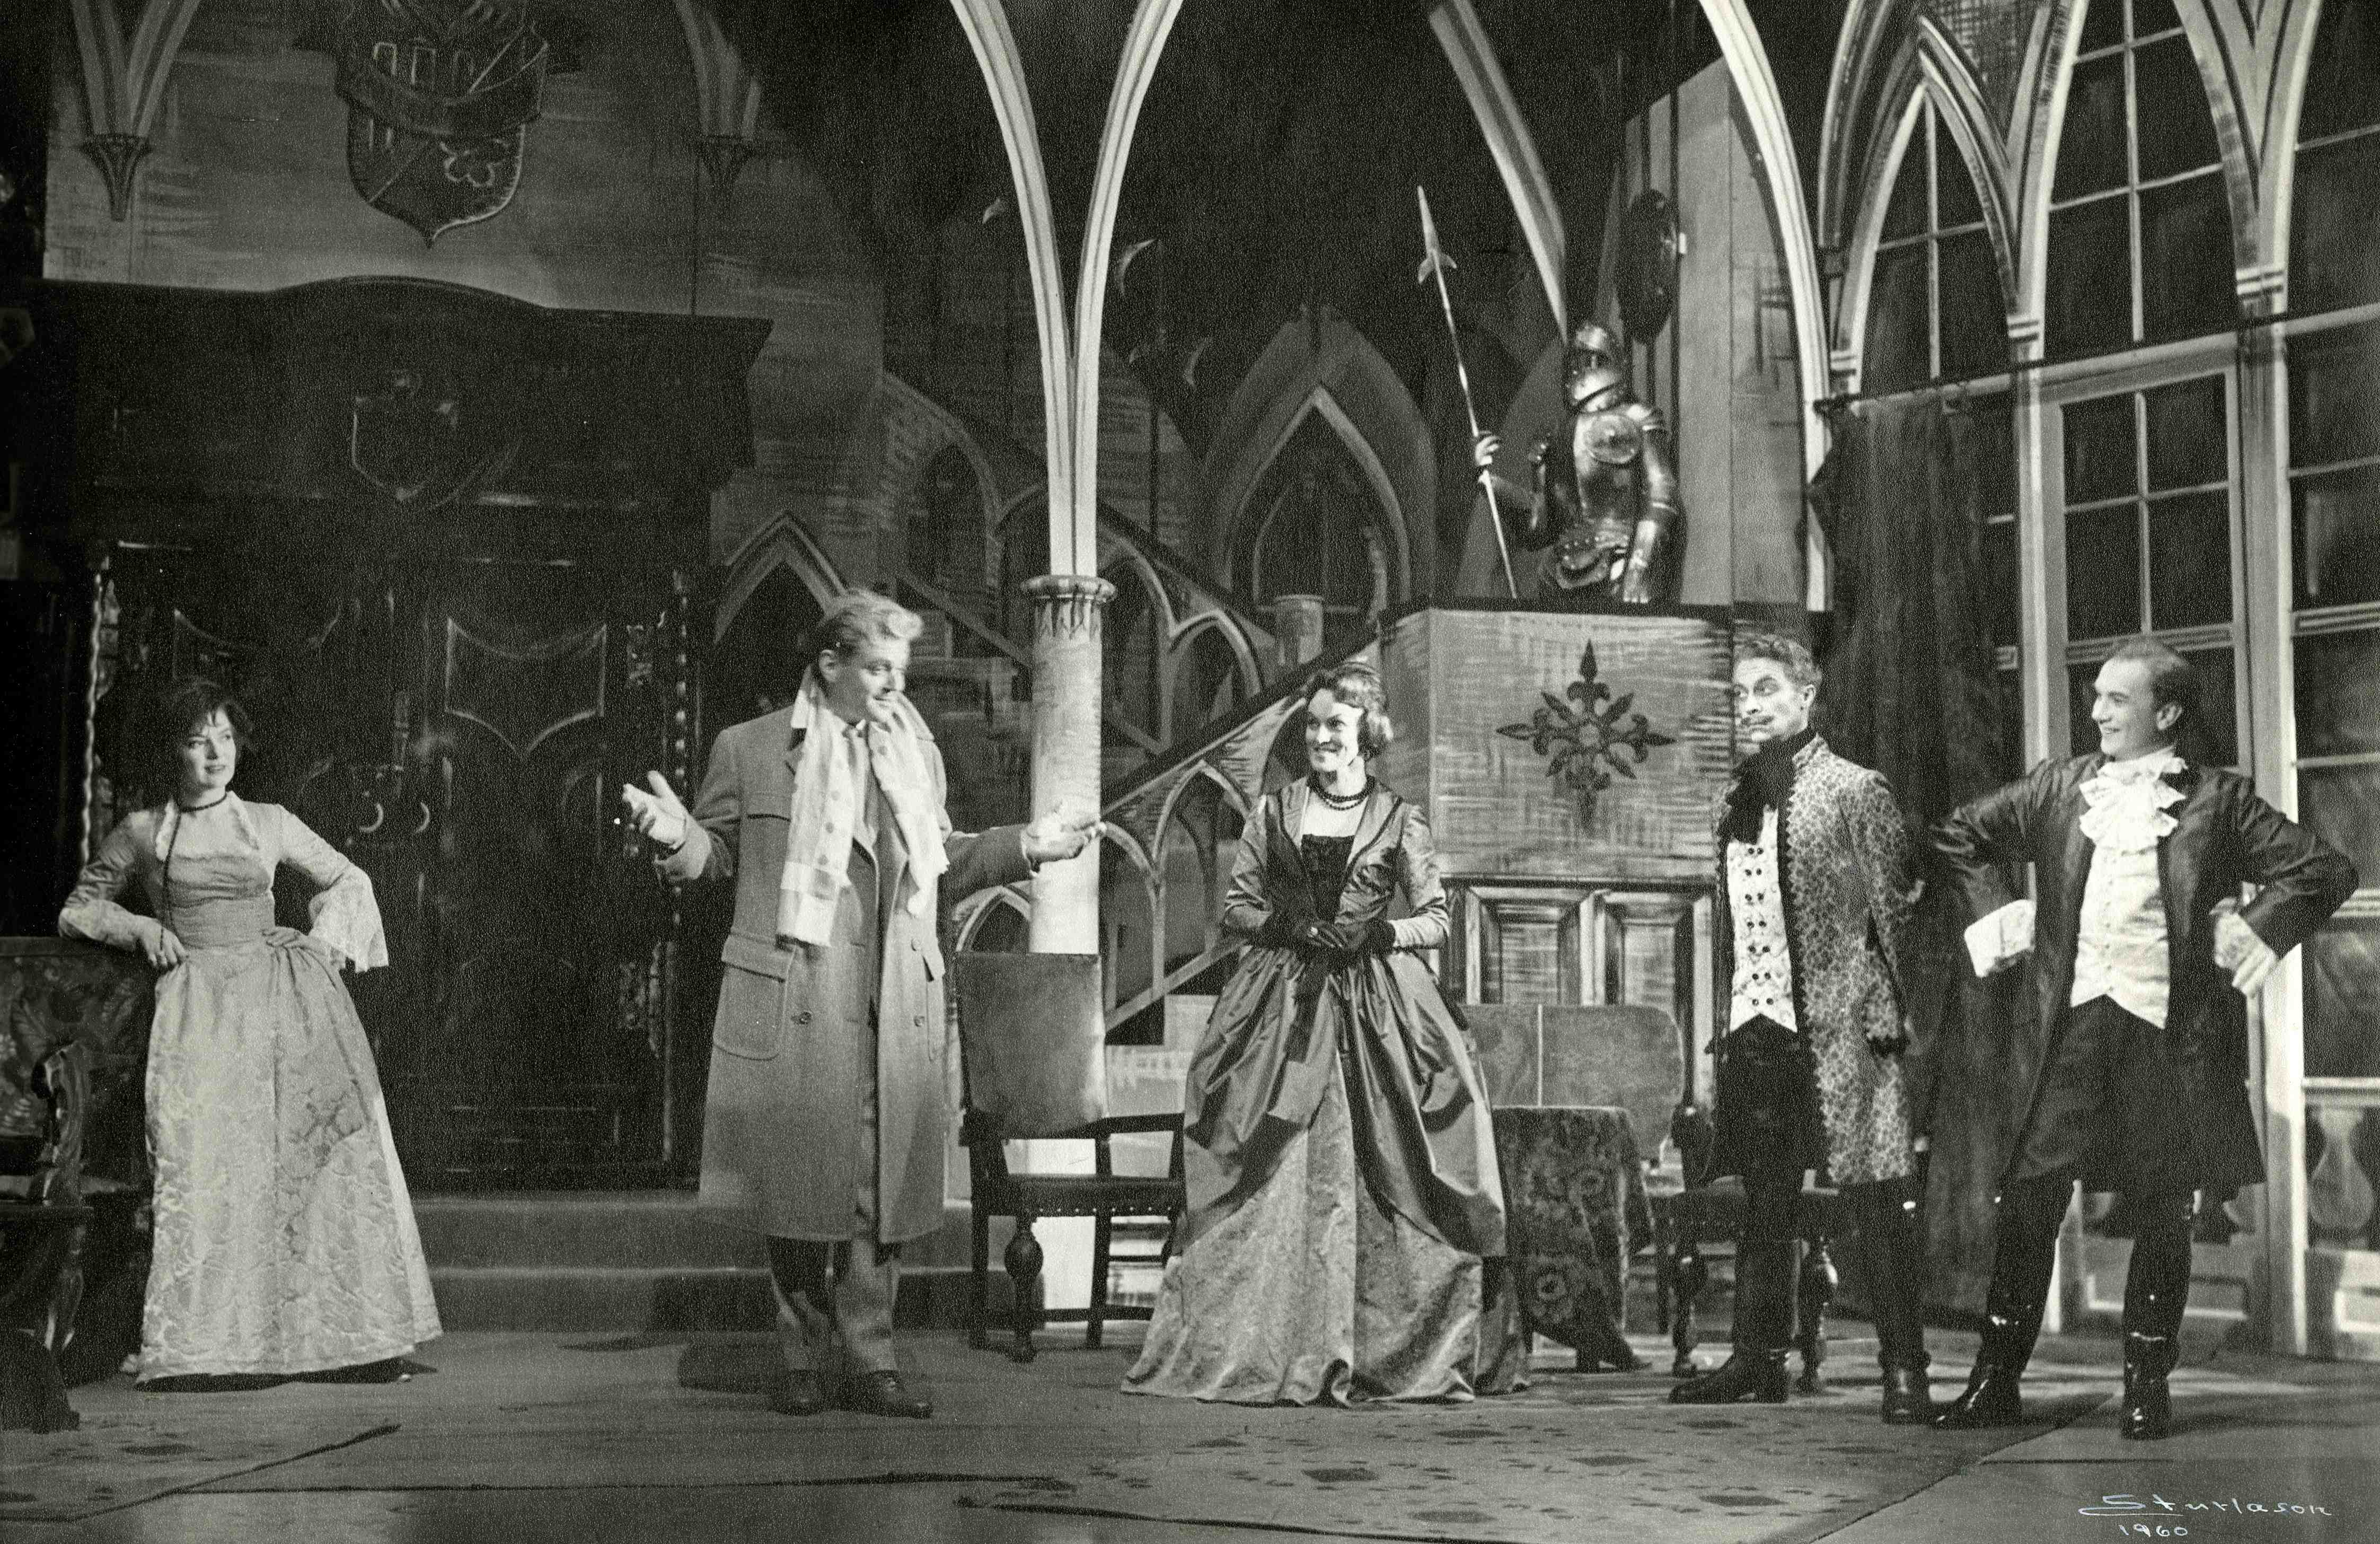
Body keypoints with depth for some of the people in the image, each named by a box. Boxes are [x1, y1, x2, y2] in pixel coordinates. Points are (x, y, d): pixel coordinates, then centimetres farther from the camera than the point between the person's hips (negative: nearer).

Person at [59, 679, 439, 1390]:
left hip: (279, 996, 1)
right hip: (196, 1005, -1)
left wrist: (327, 944, 8)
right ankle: (202, 1350, -18)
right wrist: (140, 926, 1)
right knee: (205, 1164, -18)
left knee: (324, 1149, -12)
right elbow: (77, 909, 19)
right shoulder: (142, 831, 11)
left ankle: (349, 1336, -10)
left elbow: (351, 882, 25)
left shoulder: (270, 824, 14)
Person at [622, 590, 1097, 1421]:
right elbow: (716, 855, 7)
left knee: (884, 1191, 2)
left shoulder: (916, 752, 15)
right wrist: (677, 834, -14)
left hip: (897, 1013, 3)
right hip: (795, 1007, -3)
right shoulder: (749, 749, 4)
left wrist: (1023, 847, 10)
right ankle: (806, 1360, 14)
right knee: (798, 1188, 3)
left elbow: (941, 864, 21)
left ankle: (867, 1360, 10)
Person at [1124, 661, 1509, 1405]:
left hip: (1374, 1004, -1)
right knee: (1276, 1172, -4)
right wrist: (1287, 927, -10)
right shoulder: (1275, 810, 11)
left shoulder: (1399, 820, 8)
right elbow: (1235, 906, 8)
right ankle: (1267, 1350, 0)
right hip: (1283, 1002, 1)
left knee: (1370, 1174, -4)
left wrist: (1379, 933, -12)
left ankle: (1380, 1351, 2)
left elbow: (1437, 918, 6)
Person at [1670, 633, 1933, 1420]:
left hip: (1840, 1028, -6)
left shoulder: (1854, 791, -4)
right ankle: (1758, 1358, 22)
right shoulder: (1735, 801, 14)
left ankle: (1905, 1370, 2)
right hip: (1754, 1028, 6)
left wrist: (1889, 1016, -9)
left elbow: (1895, 906, -5)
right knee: (1761, 1203, 13)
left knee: (1878, 1203, -4)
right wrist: (1719, 1015, 11)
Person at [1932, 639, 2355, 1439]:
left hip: (2170, 1033, -2)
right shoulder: (2059, 787, 11)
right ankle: (1996, 1381, 7)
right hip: (2071, 1022, 2)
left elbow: (2326, 871, 2)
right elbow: (1958, 835, 22)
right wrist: (1999, 917, 12)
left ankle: (2147, 1387, 17)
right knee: (2026, 1201, -1)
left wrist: (2245, 935, -3)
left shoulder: (2217, 800, 2)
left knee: (2161, 1216, 4)